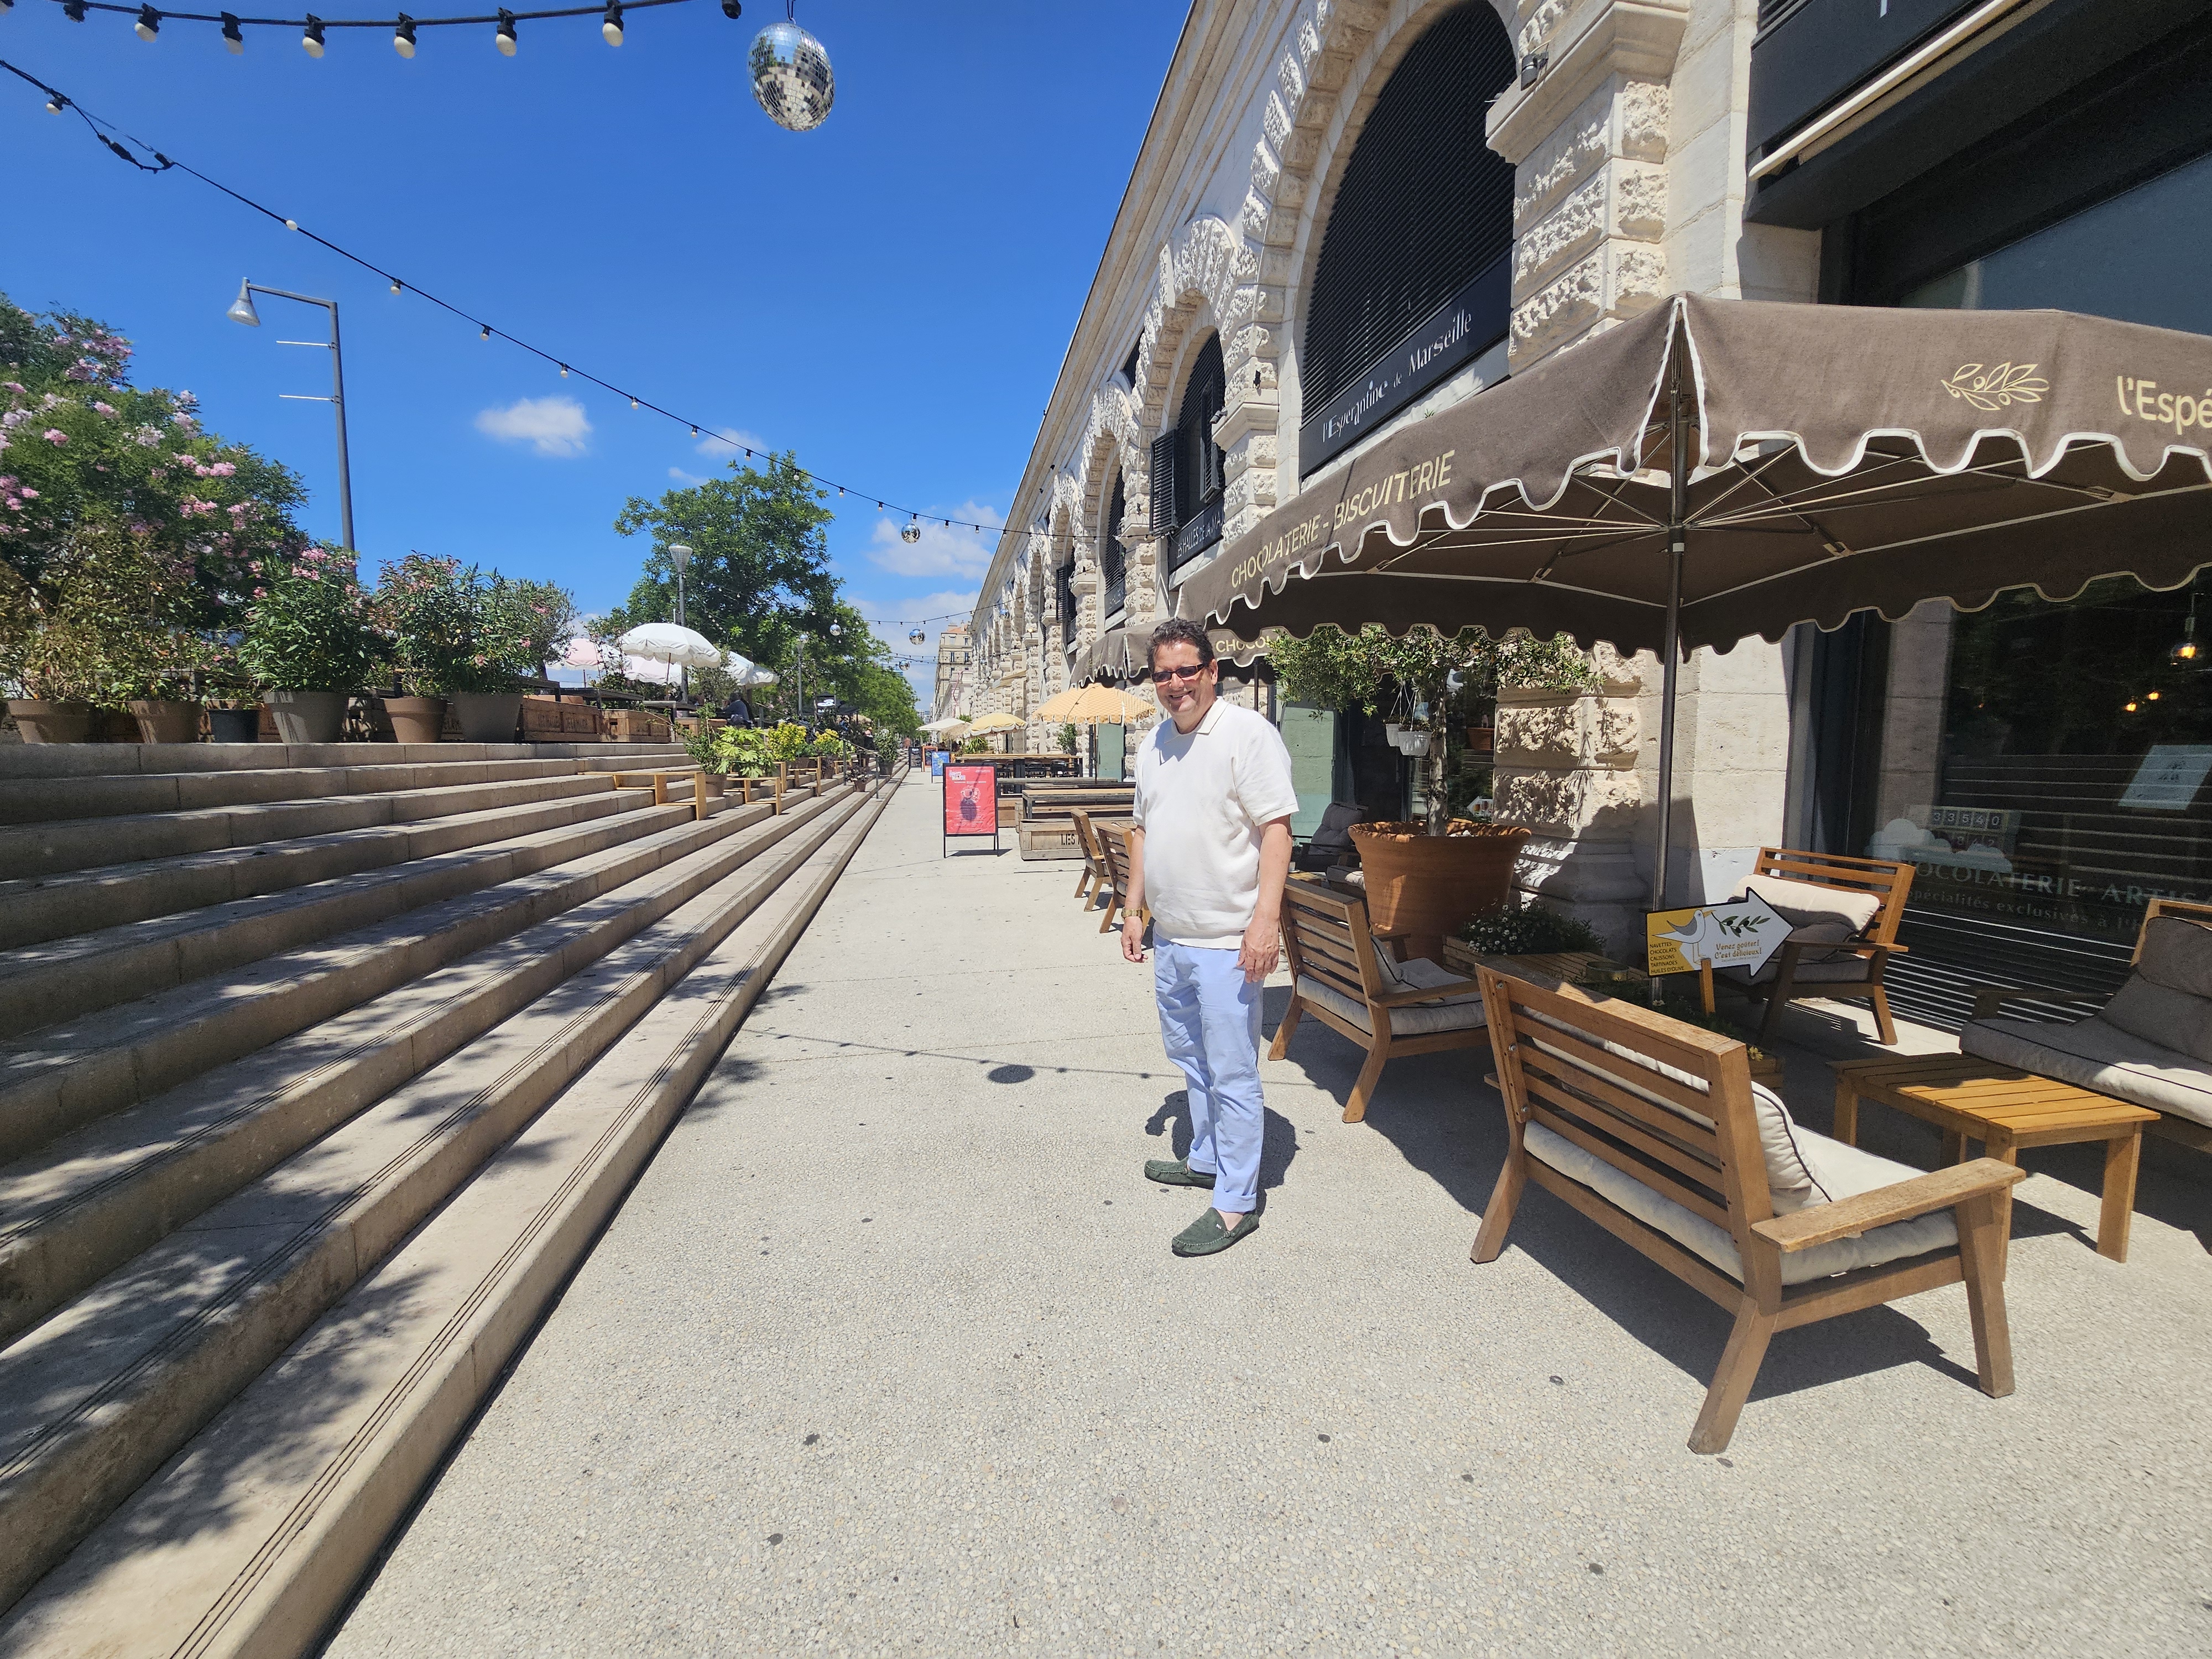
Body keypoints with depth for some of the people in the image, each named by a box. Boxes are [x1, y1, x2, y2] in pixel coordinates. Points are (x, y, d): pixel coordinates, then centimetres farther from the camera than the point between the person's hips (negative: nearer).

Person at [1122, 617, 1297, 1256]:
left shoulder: (1248, 734, -12)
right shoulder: (1153, 743, 11)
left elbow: (1276, 827, -18)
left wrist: (1265, 919, -25)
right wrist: (1134, 909, 16)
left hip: (1226, 942, -8)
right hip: (1169, 939, 8)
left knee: (1232, 1074, 1)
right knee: (1192, 1059, 22)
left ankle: (1235, 1203, 15)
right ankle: (1206, 1159, 40)